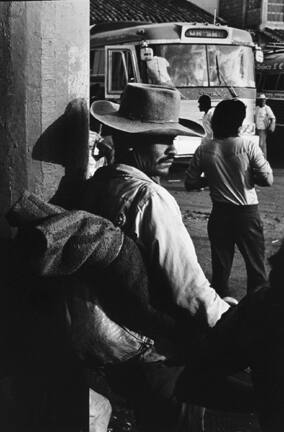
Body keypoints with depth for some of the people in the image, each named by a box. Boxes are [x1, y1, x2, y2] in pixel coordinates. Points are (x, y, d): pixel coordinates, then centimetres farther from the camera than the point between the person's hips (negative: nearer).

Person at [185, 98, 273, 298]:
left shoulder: (204, 150, -6)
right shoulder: (247, 145, -13)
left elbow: (190, 184, 1)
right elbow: (267, 179, -12)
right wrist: (247, 177, 5)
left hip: (219, 214, 3)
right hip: (248, 214, -2)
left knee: (220, 266, 14)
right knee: (256, 266, 11)